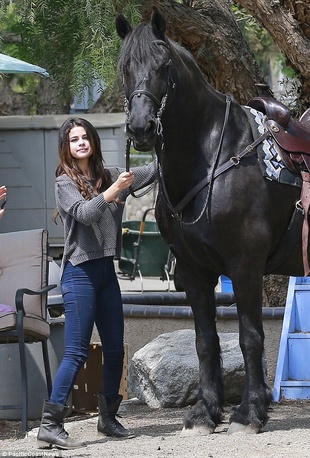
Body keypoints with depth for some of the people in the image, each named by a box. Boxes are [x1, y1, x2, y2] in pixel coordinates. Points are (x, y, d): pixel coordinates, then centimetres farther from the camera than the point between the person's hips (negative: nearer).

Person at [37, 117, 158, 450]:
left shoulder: (110, 176, 11)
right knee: (76, 352, -12)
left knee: (115, 350, 9)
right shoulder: (65, 183, -4)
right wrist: (112, 192, -34)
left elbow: (155, 170, 11)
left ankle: (108, 418, 22)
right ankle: (49, 425, -13)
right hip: (80, 272, -6)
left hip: (106, 271, 6)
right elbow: (85, 213, -20)